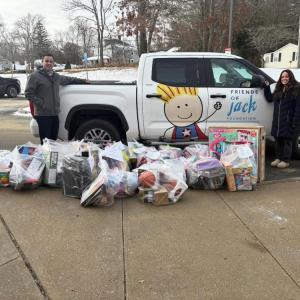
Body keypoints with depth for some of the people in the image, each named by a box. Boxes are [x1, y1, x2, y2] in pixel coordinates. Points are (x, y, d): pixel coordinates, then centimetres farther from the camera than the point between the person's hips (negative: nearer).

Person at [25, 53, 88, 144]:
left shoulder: (56, 76, 16)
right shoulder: (35, 76, -3)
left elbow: (68, 80, 34)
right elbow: (28, 93, -7)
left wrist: (83, 81, 33)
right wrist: (41, 103, -14)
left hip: (54, 114, 6)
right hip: (43, 114, -6)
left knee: (53, 141, 10)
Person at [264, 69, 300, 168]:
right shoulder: (279, 89, 15)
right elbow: (270, 98, 26)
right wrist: (267, 86, 16)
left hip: (288, 121, -6)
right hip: (277, 121, 6)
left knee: (287, 141, 2)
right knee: (278, 140, 12)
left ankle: (286, 160, 11)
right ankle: (279, 158, 25)